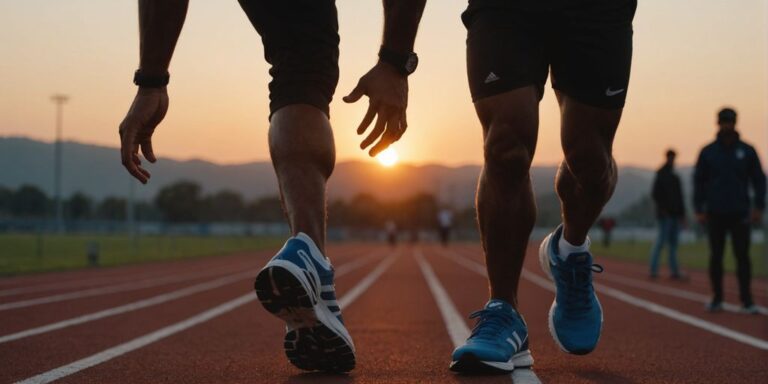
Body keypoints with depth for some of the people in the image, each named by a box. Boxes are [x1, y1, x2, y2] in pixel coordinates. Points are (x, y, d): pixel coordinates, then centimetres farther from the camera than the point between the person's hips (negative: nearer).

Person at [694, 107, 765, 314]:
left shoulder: (747, 151, 5)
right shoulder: (708, 152, 5)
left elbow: (759, 179, 7)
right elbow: (699, 181, 6)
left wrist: (759, 207, -2)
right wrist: (699, 209, -1)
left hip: (740, 213, -1)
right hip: (715, 214, 1)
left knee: (742, 256, -3)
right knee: (716, 256, 4)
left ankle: (747, 300, 1)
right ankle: (717, 299, 11)